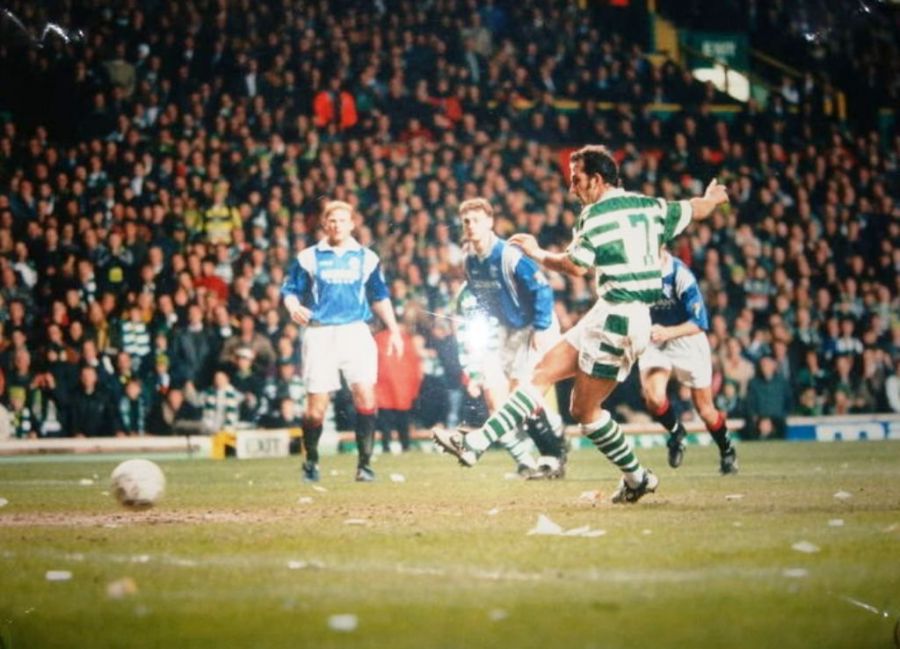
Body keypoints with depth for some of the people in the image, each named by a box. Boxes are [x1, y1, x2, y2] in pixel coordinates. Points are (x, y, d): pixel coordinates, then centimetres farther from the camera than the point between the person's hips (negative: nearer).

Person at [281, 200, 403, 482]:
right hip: (320, 334, -1)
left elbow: (380, 297, 18)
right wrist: (294, 308, -17)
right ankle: (311, 461, 20)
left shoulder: (367, 258, 10)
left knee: (365, 394, -14)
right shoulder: (308, 257, 5)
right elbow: (290, 290, 5)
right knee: (316, 404, -2)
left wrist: (393, 331, 13)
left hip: (356, 332, 1)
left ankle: (364, 464, -8)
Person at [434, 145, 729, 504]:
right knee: (543, 373, 11)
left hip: (617, 317, -9)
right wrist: (713, 197, 49)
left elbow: (576, 266, -18)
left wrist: (536, 253, -2)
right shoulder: (648, 206, 13)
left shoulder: (596, 214, -10)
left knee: (584, 410, -4)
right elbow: (696, 208, 26)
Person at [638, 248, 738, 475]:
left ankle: (726, 450, 35)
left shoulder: (681, 275, -27)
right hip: (653, 342, 2)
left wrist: (668, 333, -38)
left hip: (687, 339, -2)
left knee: (705, 409, 7)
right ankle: (676, 433, 10)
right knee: (654, 398, -22)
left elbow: (699, 323, -25)